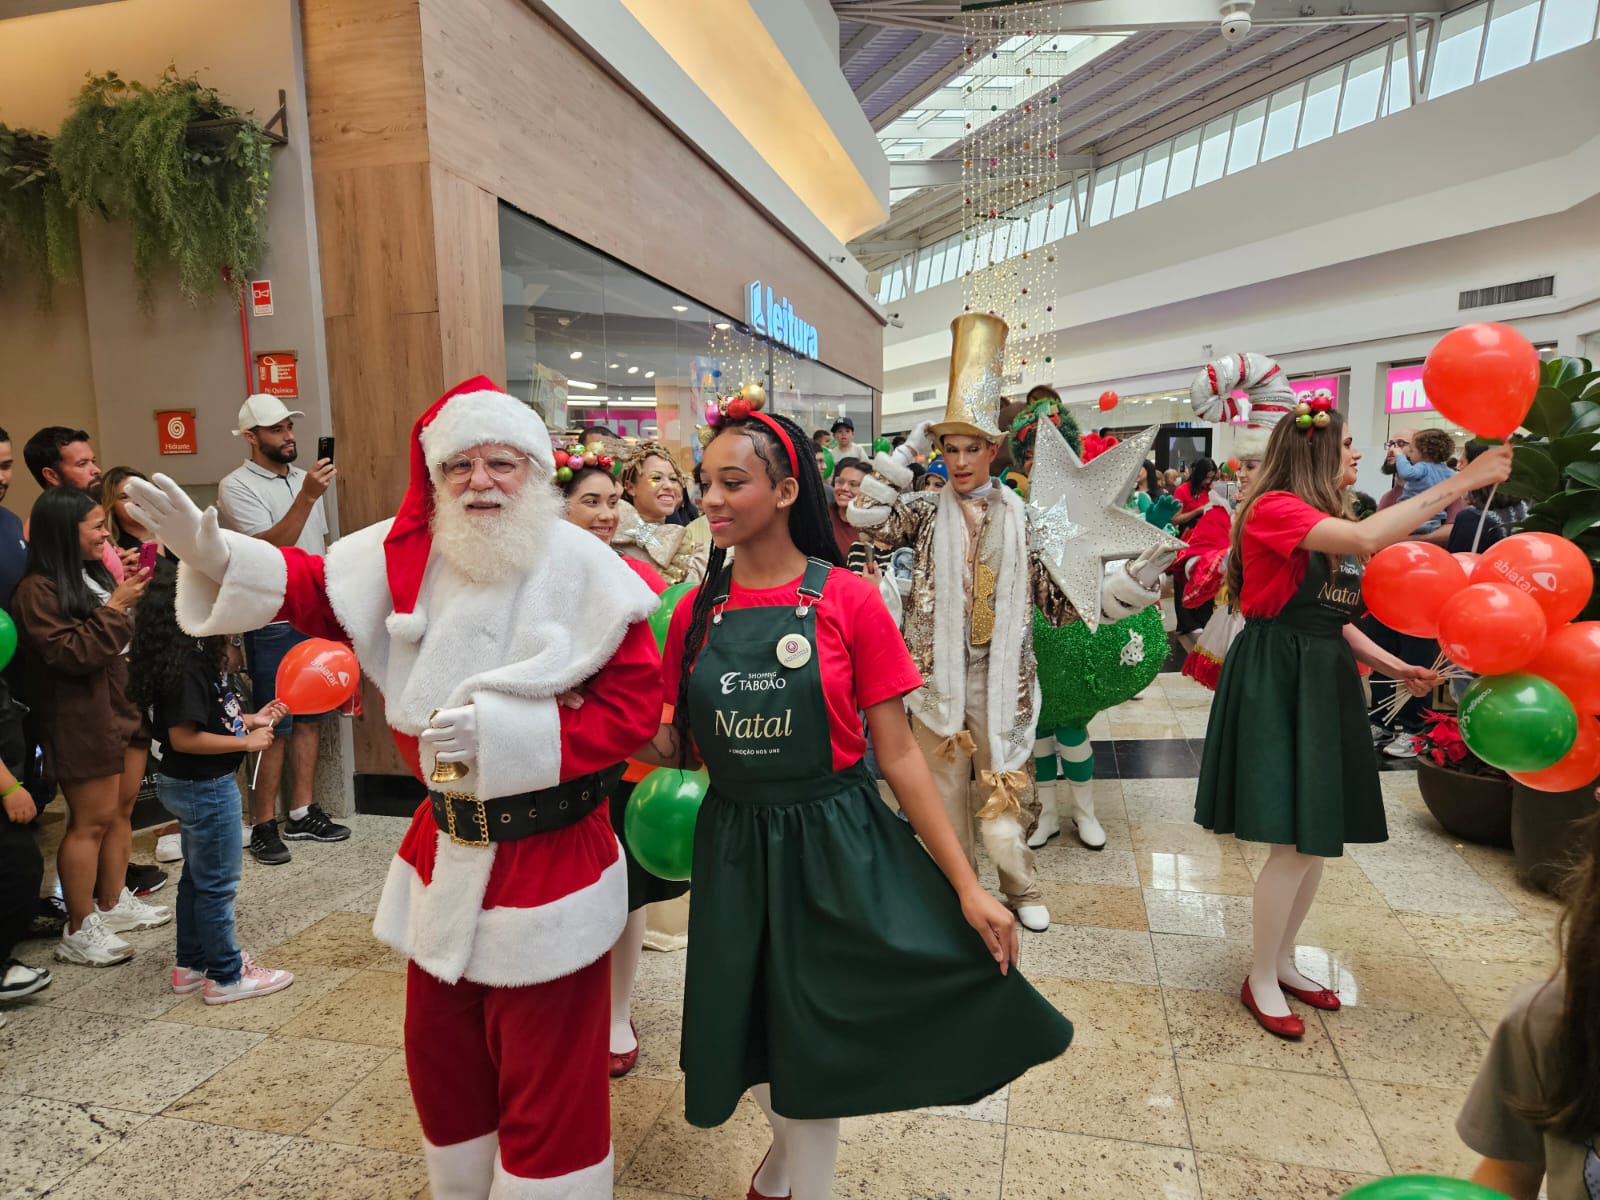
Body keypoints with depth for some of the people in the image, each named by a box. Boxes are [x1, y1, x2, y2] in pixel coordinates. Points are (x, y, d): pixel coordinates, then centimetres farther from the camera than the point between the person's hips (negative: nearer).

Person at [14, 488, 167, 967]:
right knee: (91, 820, -2)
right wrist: (116, 605, -20)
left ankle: (113, 903, 28)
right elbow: (71, 652, -21)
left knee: (122, 810, 14)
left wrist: (135, 593, 10)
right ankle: (79, 931, 9)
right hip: (83, 718, -8)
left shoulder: (94, 574, 12)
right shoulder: (38, 590, -14)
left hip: (125, 706, 8)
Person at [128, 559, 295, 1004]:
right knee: (217, 883, 4)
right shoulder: (185, 666, -25)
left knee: (198, 876, 21)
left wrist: (252, 720, 3)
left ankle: (192, 965, 36)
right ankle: (226, 976, 18)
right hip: (205, 787, -10)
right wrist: (246, 742, -19)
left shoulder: (197, 653, 4)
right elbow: (184, 737, -26)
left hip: (196, 785, 10)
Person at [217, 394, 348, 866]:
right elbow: (270, 548, -21)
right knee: (274, 729, -1)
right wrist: (307, 496, -28)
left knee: (310, 720, 11)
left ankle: (302, 814, 22)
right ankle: (263, 827, 12)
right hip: (273, 624, -6)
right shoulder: (237, 486, -9)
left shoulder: (302, 478, 12)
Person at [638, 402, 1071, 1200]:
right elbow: (680, 748, 5)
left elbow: (897, 753, -9)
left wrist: (967, 885, -10)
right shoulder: (696, 612, 0)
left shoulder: (850, 601, -11)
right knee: (754, 1046, 17)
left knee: (818, 1054, 9)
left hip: (837, 848, -3)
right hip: (734, 851, 3)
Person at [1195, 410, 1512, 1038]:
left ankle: (1282, 961, 31)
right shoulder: (1274, 508, -13)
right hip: (1278, 681, -9)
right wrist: (1459, 483, -22)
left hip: (1322, 681, 9)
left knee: (1317, 838, 13)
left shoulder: (1325, 525, 15)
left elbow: (1332, 616, 18)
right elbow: (1365, 538, -29)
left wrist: (1393, 666, 7)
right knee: (1294, 843, -5)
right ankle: (1260, 981, 13)